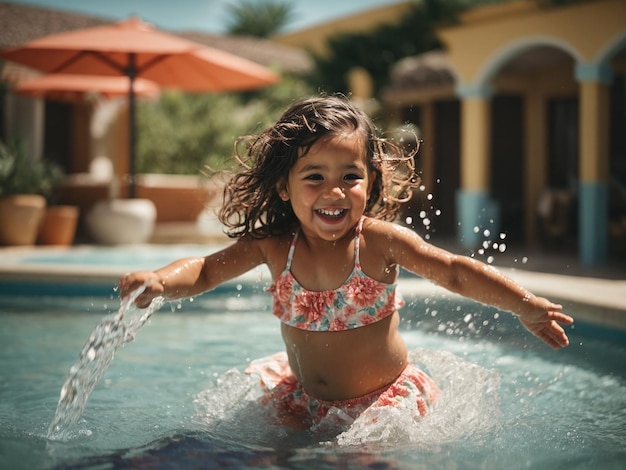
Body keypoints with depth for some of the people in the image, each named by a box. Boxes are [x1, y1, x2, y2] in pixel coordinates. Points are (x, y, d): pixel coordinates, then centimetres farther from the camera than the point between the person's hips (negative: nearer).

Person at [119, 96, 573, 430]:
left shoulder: (381, 240, -20)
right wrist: (159, 280, -29)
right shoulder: (273, 245, -12)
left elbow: (456, 271, -14)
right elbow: (205, 270, -7)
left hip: (383, 399, -3)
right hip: (305, 398, 3)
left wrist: (523, 304, -23)